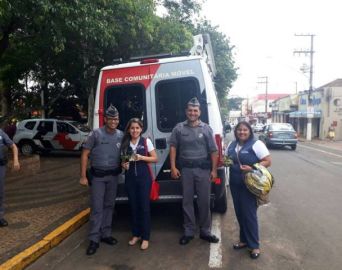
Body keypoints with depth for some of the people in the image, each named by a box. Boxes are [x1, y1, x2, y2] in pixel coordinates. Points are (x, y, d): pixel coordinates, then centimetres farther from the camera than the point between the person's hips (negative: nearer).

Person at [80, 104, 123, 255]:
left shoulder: (121, 135, 2)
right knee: (97, 208, 0)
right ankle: (94, 239, 12)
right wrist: (83, 176, -10)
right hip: (97, 176, -3)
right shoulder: (96, 134, -9)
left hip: (113, 175, 4)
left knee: (109, 206, 14)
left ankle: (106, 234, 28)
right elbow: (85, 154, -7)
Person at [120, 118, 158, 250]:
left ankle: (145, 237, 11)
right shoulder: (125, 143, 6)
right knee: (133, 206, 10)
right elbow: (122, 160, 15)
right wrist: (123, 165, -8)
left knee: (144, 206, -1)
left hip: (144, 177, -3)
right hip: (130, 178, 3)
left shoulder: (146, 141, -2)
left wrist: (141, 157, -16)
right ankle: (136, 234, 25)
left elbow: (155, 158, -1)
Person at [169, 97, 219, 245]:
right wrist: (173, 167, -4)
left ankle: (205, 231, 23)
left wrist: (214, 169, -2)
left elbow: (213, 150, 3)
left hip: (203, 169, 0)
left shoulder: (206, 128, 3)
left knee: (204, 201, 7)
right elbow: (173, 147, 3)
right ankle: (188, 232, 23)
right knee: (187, 201, 9)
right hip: (185, 169, 1)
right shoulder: (179, 128, 3)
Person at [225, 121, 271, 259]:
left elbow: (268, 161, -12)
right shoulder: (232, 145, 9)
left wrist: (252, 169, -26)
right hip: (235, 184, 6)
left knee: (249, 213, 0)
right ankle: (244, 240, 29)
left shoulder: (256, 144, -9)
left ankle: (254, 245, 16)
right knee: (240, 213, 13)